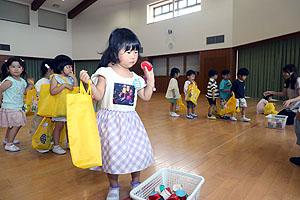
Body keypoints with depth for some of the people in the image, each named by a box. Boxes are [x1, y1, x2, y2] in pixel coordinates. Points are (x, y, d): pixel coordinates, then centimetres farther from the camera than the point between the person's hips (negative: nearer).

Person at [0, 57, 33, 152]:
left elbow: (24, 91, 16)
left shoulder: (22, 81, 8)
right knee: (16, 125, -9)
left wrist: (30, 85, 4)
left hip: (18, 108, 9)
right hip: (10, 108, -8)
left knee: (13, 125, 21)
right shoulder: (9, 81, -17)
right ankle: (9, 144, 2)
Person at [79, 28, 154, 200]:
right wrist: (89, 83, -24)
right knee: (113, 153, 3)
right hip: (111, 120, -4)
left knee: (137, 151, 9)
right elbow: (98, 96, -9)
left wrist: (150, 80, 4)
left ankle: (136, 183, 34)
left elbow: (146, 97, 10)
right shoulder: (106, 73, -6)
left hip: (130, 120, 4)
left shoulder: (135, 78, 6)